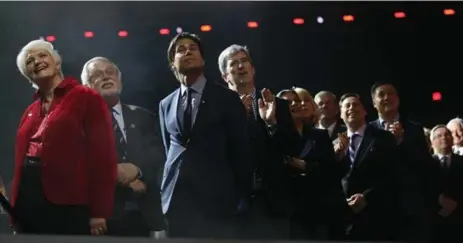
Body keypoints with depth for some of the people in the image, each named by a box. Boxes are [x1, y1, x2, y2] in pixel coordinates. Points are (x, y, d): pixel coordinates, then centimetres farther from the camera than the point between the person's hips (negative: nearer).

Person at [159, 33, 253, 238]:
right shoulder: (166, 104, 15)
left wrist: (238, 198, -1)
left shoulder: (227, 99, 4)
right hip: (176, 199, 3)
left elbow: (240, 152, 3)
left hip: (215, 199, -3)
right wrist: (166, 190, 14)